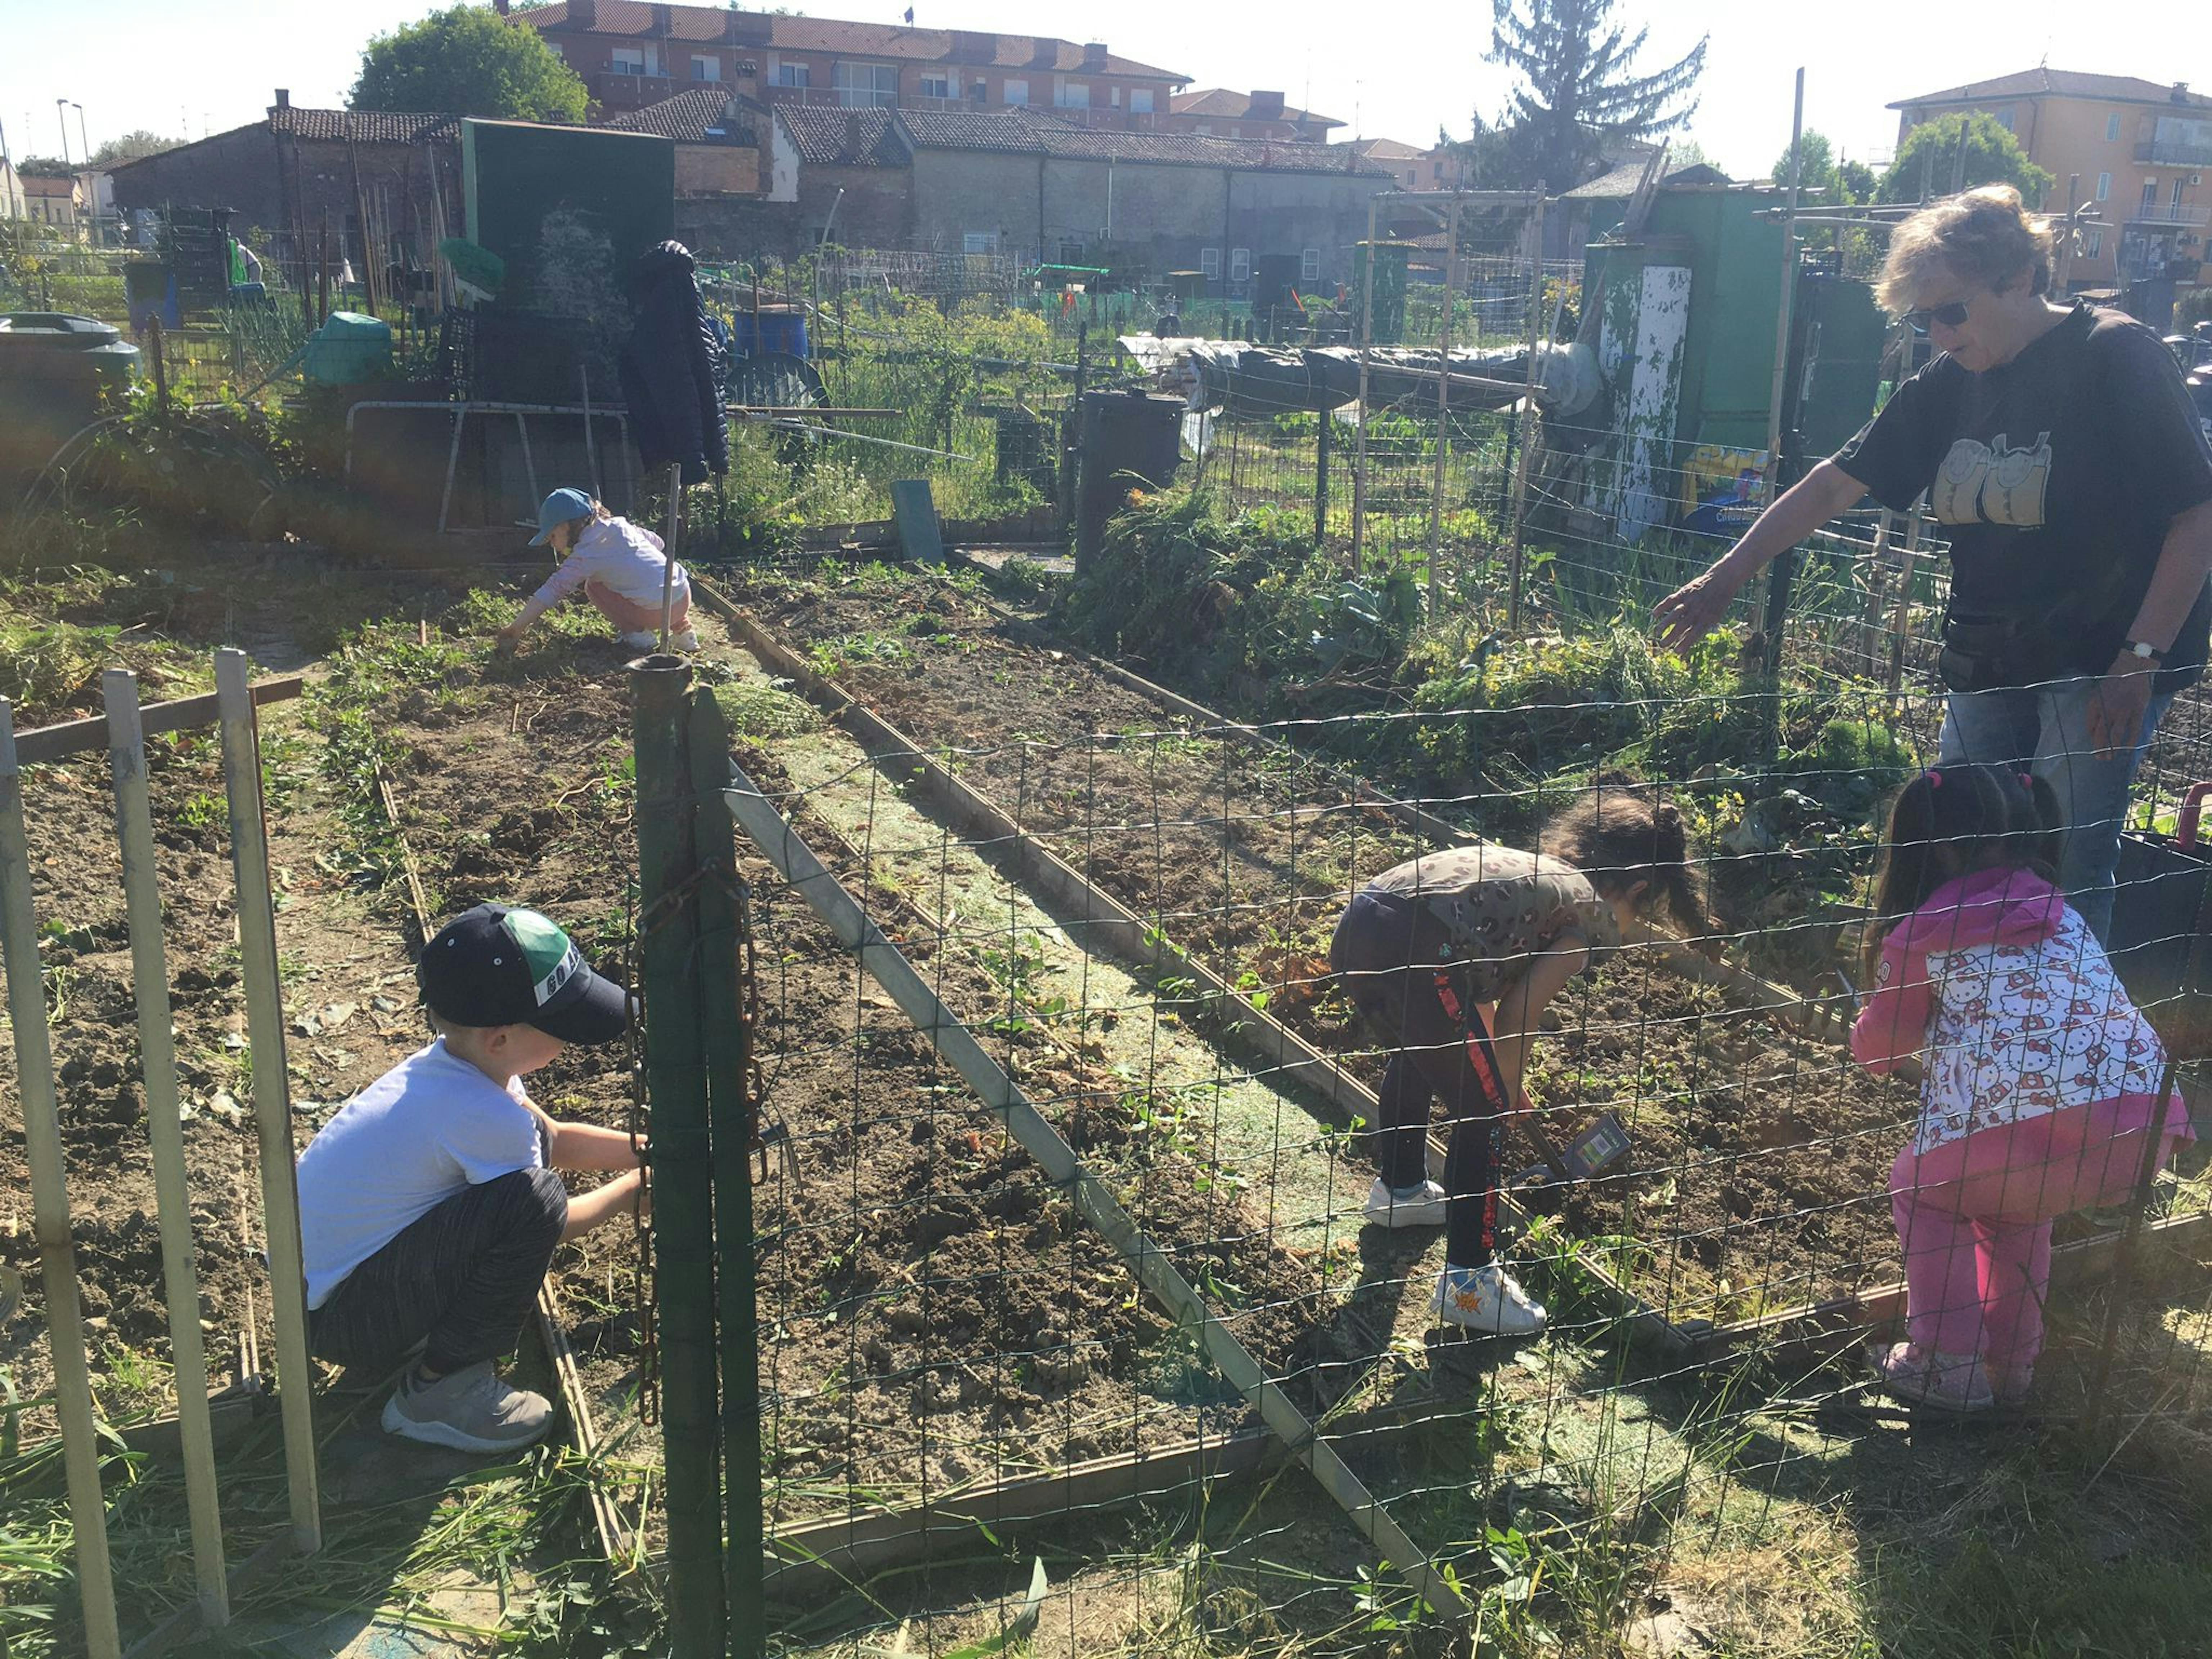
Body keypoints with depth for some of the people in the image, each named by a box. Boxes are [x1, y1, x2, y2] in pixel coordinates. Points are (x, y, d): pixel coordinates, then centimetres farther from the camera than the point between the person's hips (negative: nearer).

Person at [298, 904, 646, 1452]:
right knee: (532, 1200, -28)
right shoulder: (481, 1115, -28)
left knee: (528, 1146, 9)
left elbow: (553, 1138, 15)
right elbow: (542, 1221, -10)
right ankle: (438, 1392, -11)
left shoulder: (450, 1063, -2)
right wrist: (631, 1191, 5)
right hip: (338, 1320, -9)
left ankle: (422, 1327, 14)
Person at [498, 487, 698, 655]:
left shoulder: (586, 554, -8)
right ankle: (682, 630, 21)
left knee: (593, 587, 7)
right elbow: (658, 542, 25)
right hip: (685, 597, 7)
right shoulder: (620, 525, 12)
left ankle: (637, 634, 3)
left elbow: (553, 590, -11)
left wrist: (515, 629, -8)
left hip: (657, 612, -7)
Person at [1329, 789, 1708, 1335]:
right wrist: (1502, 1094, 17)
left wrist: (1504, 1082, 46)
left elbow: (1483, 993, 38)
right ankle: (1468, 1280, 19)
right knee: (1482, 1113, 9)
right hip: (1418, 952, -9)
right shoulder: (1599, 918, 11)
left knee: (1415, 1057, 35)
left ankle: (1399, 1189, 56)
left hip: (1358, 922, 9)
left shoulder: (1536, 869, 33)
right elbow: (1518, 1016, 2)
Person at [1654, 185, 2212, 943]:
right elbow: (1833, 485, 8)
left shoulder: (2118, 357, -11)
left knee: (2063, 870, -8)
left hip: (2101, 663, -6)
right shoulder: (1948, 384, 5)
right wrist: (1722, 581, 5)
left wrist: (2140, 660, -17)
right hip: (1989, 664, 6)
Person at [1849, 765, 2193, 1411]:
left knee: (1922, 1188, 23)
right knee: (2015, 1204, 33)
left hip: (2031, 1131, -6)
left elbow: (1876, 1049, 21)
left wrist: (1867, 1029, 44)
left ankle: (1949, 1366, 21)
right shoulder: (2065, 918, 24)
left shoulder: (1920, 933, 9)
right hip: (2145, 1130, 6)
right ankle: (2010, 1364, 38)